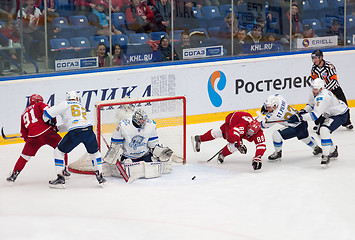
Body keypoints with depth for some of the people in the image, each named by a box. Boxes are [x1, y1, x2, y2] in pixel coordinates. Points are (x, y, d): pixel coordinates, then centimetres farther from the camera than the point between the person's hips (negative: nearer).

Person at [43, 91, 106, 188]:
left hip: (75, 133, -4)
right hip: (88, 130, 4)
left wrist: (47, 121, 31)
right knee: (95, 152, 29)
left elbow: (47, 113, 11)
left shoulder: (65, 104, 15)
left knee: (59, 151, 15)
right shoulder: (82, 107, 33)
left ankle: (60, 178, 11)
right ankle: (100, 176, 24)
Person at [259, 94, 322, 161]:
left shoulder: (277, 115, -31)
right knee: (304, 137, 37)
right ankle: (317, 148, 62)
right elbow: (277, 96, 14)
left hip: (297, 128, -10)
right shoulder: (279, 98, -13)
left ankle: (278, 153, 6)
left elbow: (265, 124, -20)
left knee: (276, 135, -16)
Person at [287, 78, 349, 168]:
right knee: (321, 131, 18)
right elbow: (311, 104, 16)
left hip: (341, 114, -11)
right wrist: (303, 111, -5)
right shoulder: (315, 94, -3)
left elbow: (315, 115, -39)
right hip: (331, 114, 11)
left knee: (324, 130, -28)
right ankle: (333, 151, 39)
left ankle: (326, 156, -21)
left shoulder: (322, 97, -34)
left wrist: (299, 117, -39)